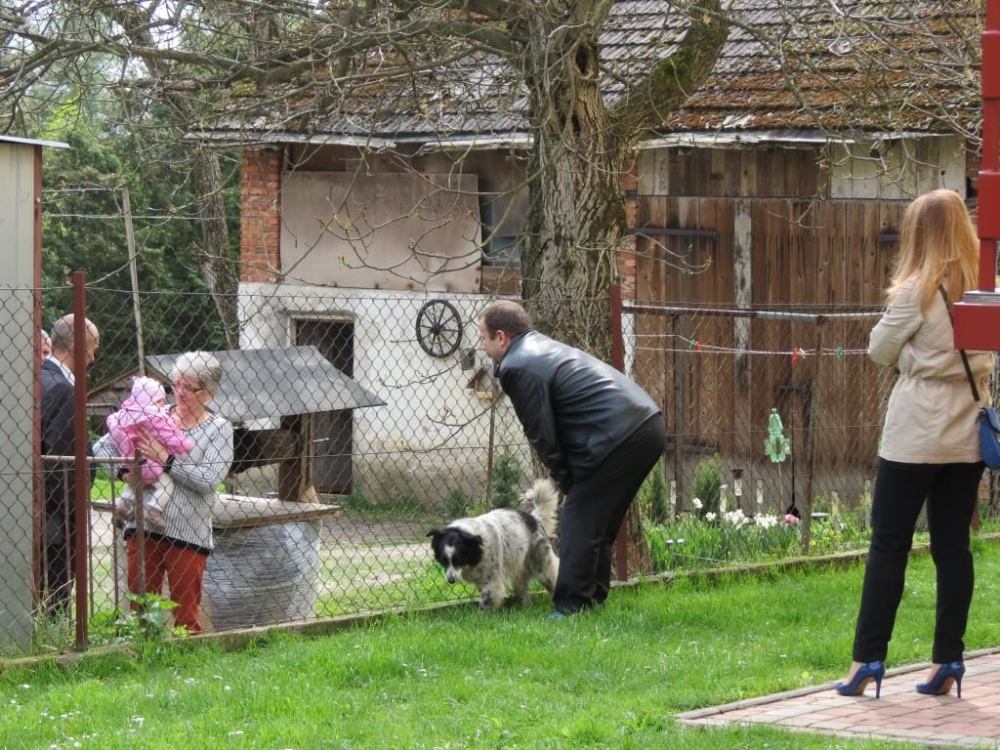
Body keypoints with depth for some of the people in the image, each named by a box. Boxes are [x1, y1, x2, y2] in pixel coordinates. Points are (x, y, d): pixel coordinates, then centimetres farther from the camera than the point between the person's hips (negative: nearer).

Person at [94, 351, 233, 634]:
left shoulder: (218, 430, 0)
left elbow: (210, 479, -14)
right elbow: (103, 445, 7)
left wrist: (166, 460, -16)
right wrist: (125, 472, -10)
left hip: (188, 533, -3)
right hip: (144, 528, 3)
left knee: (186, 614, 5)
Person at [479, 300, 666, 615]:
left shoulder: (517, 368, -7)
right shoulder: (544, 348, 25)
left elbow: (541, 434, -6)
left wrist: (567, 481, 6)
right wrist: (572, 480, 19)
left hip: (619, 435, -10)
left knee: (578, 521, -4)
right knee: (598, 522, 19)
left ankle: (571, 607, -4)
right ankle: (593, 598, 24)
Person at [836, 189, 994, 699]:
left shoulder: (917, 292, -11)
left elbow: (880, 351, -3)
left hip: (916, 434, -5)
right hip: (967, 433, 5)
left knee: (889, 544, 0)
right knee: (952, 544, 8)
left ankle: (867, 660, 0)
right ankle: (947, 661, 8)